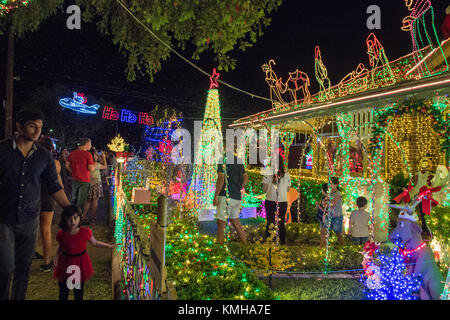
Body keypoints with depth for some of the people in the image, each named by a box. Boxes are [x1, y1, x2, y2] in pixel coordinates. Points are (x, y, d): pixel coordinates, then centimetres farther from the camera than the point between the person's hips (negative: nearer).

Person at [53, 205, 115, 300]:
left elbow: (95, 243, -1)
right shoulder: (61, 235, -13)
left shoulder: (85, 232, -15)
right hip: (66, 263, 0)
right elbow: (60, 248, 5)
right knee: (63, 286, 16)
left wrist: (109, 246, -4)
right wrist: (57, 257, -12)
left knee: (79, 287, 16)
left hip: (80, 263, 0)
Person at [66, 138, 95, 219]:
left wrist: (73, 172, 16)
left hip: (75, 180, 6)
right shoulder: (88, 154, -15)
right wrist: (95, 165, 2)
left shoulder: (72, 153, 3)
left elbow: (67, 165, 7)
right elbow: (91, 168, -18)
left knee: (74, 199, 19)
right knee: (81, 201, 3)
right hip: (84, 180, -6)